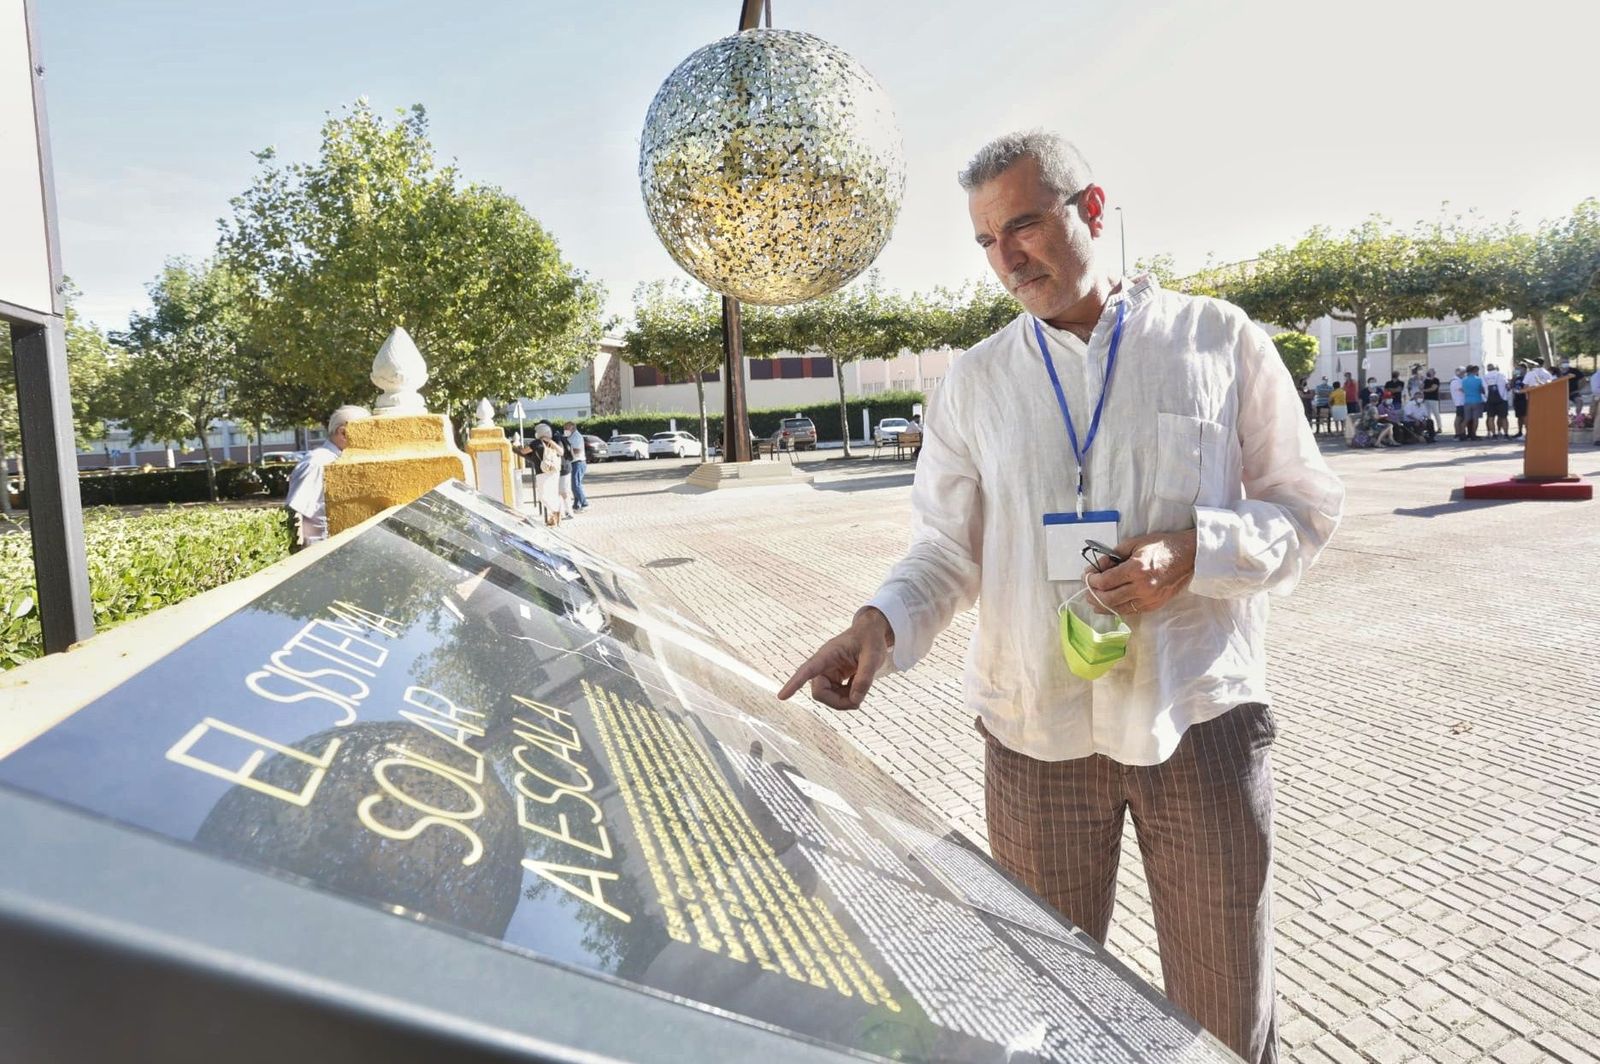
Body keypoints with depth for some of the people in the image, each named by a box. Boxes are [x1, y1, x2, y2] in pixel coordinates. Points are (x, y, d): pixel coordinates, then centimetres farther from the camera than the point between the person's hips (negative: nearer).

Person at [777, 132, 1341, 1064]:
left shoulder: (1219, 340, 1)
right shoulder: (976, 382, 6)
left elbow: (1308, 507, 3)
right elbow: (948, 547, 4)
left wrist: (1198, 549, -16)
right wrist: (884, 622, -16)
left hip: (1200, 717, -1)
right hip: (1037, 733, 2)